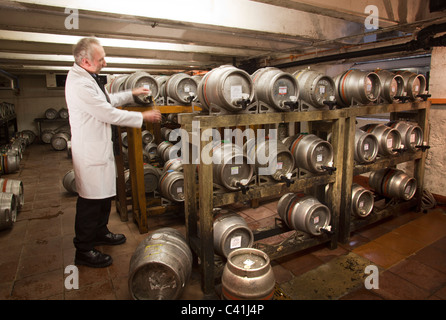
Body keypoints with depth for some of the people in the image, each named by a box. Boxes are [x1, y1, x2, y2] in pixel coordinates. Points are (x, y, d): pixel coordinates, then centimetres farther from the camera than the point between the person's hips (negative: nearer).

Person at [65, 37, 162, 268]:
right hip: (90, 150, -10)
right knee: (90, 200, -1)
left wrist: (132, 94, 20)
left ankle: (100, 233, 38)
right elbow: (109, 114, -22)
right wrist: (143, 117, -15)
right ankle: (84, 251, 14)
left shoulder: (87, 78, 12)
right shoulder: (79, 84, -22)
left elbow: (108, 100, 26)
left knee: (104, 194, 20)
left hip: (100, 146, 11)